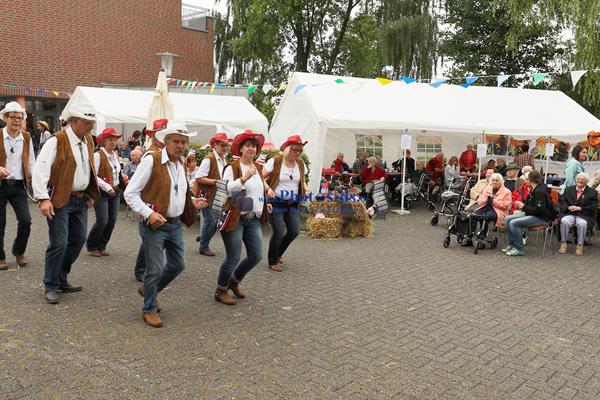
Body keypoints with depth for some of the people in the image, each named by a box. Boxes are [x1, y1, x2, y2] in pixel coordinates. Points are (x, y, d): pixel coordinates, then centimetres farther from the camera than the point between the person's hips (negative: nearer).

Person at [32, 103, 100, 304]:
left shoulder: (88, 142, 9)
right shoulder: (57, 141, -14)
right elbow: (40, 170, -19)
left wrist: (91, 195, 18)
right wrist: (43, 199, -24)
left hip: (81, 199, 8)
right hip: (60, 199, -8)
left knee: (78, 240, 12)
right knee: (59, 243, -5)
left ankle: (61, 279, 28)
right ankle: (51, 287, 11)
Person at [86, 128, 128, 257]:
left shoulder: (115, 155, 12)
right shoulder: (98, 155, -11)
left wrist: (122, 177, 5)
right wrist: (107, 188, -17)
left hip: (115, 191, 7)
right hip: (101, 192, -7)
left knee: (112, 221, 5)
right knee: (102, 221, -8)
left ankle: (101, 246, 21)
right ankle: (91, 246, 14)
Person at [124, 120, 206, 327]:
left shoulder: (182, 163, 10)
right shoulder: (151, 160, -13)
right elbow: (130, 193, -13)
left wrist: (192, 201, 8)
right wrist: (149, 213, -23)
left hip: (175, 224, 7)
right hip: (154, 225, -7)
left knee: (178, 265, 15)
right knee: (155, 269, 0)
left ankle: (148, 290, 40)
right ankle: (149, 309, 23)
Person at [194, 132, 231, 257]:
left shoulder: (224, 159, 11)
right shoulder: (209, 159, -15)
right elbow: (199, 178, -19)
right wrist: (216, 182, -21)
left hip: (218, 196, 8)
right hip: (207, 195, -8)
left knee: (216, 220, 10)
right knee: (210, 220, -4)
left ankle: (204, 243, 29)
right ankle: (204, 247, 13)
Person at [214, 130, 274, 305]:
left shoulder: (258, 167, 13)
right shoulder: (232, 168, -8)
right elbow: (227, 189, -23)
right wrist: (245, 177, -33)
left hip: (253, 219, 7)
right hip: (235, 218, -7)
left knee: (256, 256, 8)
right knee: (233, 258, -2)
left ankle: (234, 281, 32)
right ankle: (221, 291, 19)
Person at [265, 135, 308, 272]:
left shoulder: (301, 164, 6)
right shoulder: (275, 161, -10)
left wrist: (305, 188, 1)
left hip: (292, 204, 5)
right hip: (276, 203, -5)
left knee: (294, 231, 1)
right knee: (278, 233, -6)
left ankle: (278, 253, 30)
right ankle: (273, 261, 17)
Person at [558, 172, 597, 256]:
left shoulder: (592, 192, 10)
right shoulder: (568, 189, 18)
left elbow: (593, 207, 0)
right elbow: (562, 203, 9)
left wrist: (579, 208, -13)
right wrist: (568, 207, -13)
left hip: (584, 215, -2)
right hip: (568, 214, 2)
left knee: (582, 223, -36)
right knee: (564, 221, -33)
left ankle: (580, 246, -19)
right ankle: (563, 243, -18)